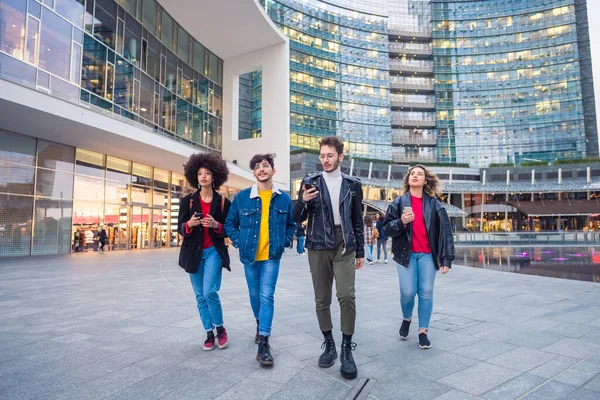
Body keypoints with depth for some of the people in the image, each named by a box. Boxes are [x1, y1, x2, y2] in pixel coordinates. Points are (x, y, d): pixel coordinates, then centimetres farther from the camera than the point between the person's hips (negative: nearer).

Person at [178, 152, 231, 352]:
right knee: (200, 296, 6)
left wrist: (216, 225, -18)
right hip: (194, 253, 2)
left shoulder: (223, 202, 0)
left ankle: (220, 328, 10)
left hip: (214, 252, -2)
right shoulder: (187, 200, 3)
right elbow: (180, 229, 1)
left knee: (210, 292, -14)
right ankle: (209, 334, 20)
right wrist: (189, 224, -20)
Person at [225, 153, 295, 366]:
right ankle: (260, 324, 43)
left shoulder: (284, 199, -1)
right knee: (254, 295, 16)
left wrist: (282, 243, -2)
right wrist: (239, 243, -5)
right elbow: (230, 223, 4)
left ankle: (264, 343, -3)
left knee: (267, 296, -8)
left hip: (271, 256, -1)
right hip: (249, 255, 1)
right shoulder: (242, 197, -5)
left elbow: (291, 225, 10)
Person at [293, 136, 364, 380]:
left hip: (345, 246, -1)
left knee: (346, 295, -14)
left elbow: (358, 221, 11)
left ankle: (347, 349, 2)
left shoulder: (353, 185, 7)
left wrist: (360, 251, 9)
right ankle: (329, 345, 24)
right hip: (318, 246, 1)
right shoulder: (310, 182, 4)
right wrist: (303, 201, -17)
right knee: (321, 299, 7)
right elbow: (298, 219, 3)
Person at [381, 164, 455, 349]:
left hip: (427, 255, 1)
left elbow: (445, 231, 0)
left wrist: (447, 259, -5)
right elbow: (387, 228, 2)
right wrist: (401, 222, -18)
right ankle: (406, 318, 27)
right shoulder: (399, 202, 4)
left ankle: (423, 331, 17)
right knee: (408, 292, -4)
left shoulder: (434, 204, 4)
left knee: (426, 293, 2)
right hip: (406, 253, 0)